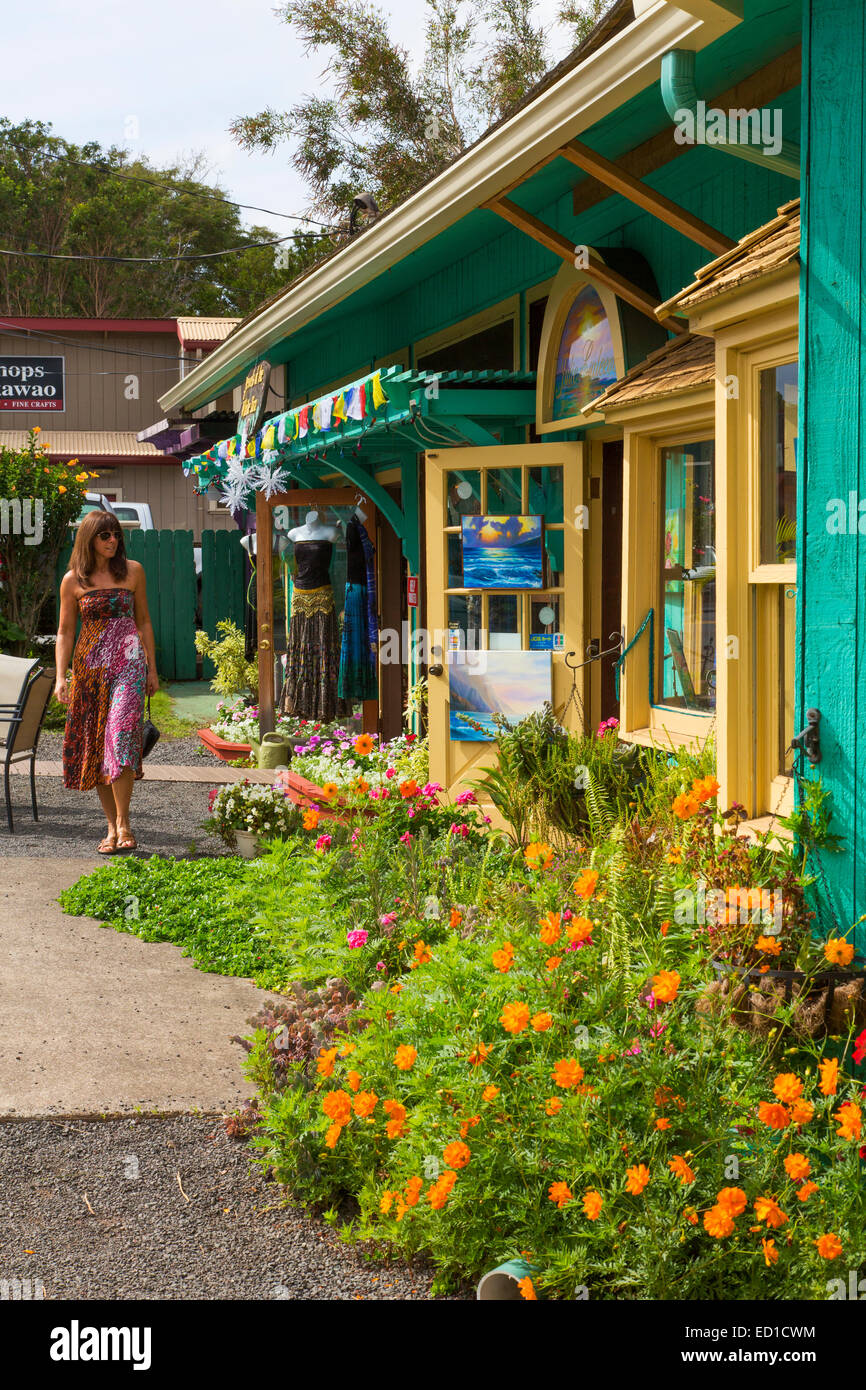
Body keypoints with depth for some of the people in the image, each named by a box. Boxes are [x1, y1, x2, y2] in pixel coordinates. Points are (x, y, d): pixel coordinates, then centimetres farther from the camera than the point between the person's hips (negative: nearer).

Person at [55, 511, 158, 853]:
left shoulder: (132, 571, 6)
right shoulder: (73, 580, 4)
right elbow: (65, 632, 8)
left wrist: (152, 669, 11)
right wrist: (60, 677, -1)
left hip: (127, 662, -1)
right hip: (89, 667, 1)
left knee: (120, 735, -17)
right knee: (94, 744, 2)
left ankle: (122, 822, -11)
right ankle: (112, 825, 12)